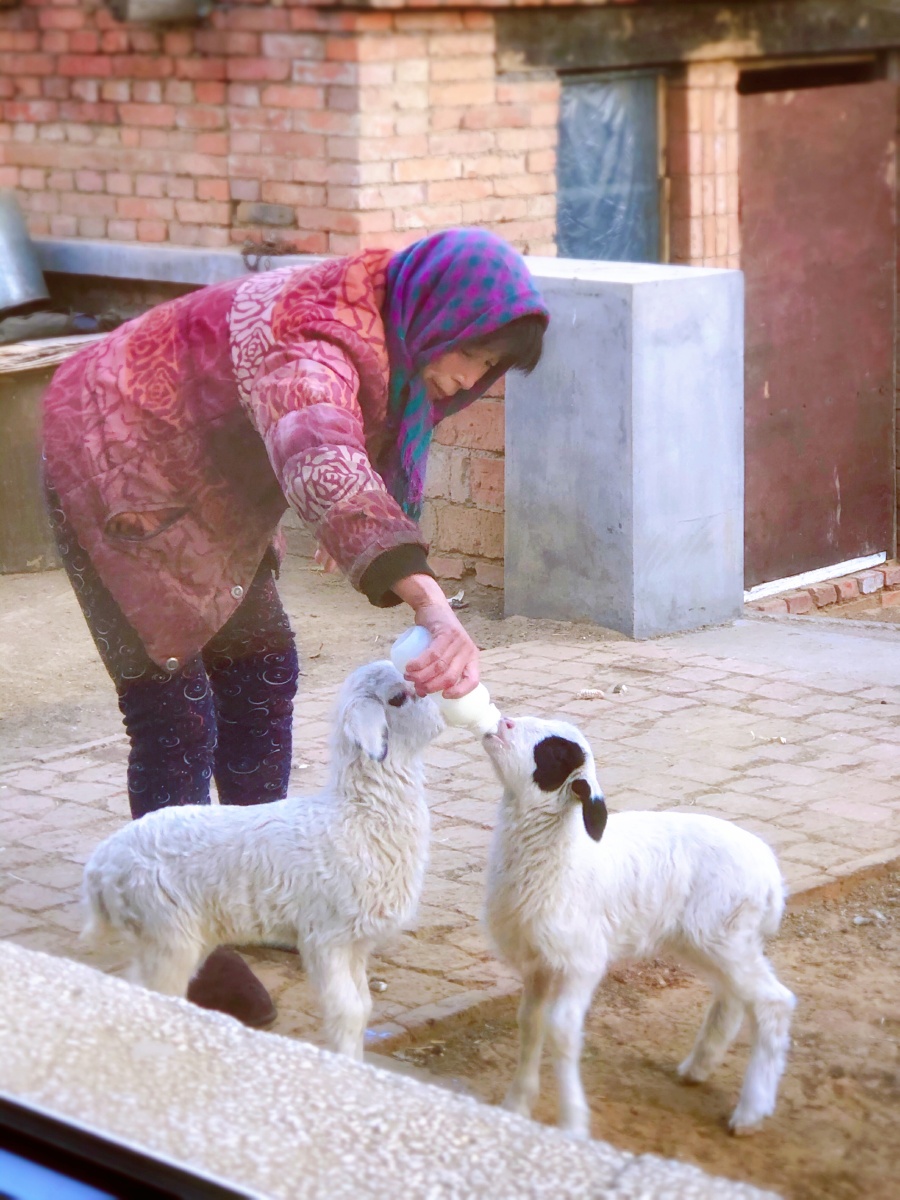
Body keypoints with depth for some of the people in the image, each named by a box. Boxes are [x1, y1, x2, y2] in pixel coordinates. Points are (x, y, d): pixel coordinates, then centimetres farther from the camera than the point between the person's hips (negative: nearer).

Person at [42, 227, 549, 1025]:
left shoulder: (389, 333, -8)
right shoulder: (309, 341, -38)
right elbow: (327, 472, -58)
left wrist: (351, 530, 25)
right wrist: (433, 607, -72)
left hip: (205, 491, 9)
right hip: (118, 478, -9)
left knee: (261, 676, 12)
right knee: (174, 713, -10)